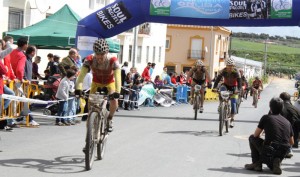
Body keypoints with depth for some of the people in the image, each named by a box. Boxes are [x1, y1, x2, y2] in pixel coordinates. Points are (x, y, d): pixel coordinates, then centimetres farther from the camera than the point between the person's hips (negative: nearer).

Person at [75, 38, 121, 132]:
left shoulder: (113, 60, -36)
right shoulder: (90, 59, -31)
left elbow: (117, 76, -44)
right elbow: (82, 74, -38)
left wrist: (117, 92, -56)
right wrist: (78, 89, -52)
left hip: (109, 82, -1)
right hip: (96, 81, 1)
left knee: (114, 102, -19)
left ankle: (109, 119, 9)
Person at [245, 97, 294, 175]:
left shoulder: (266, 118, -1)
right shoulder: (287, 122, 11)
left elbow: (256, 135, 7)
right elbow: (292, 142, 18)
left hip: (269, 152, -5)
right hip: (282, 154, 5)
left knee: (252, 138, 19)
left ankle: (256, 163, 10)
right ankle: (276, 161, 2)